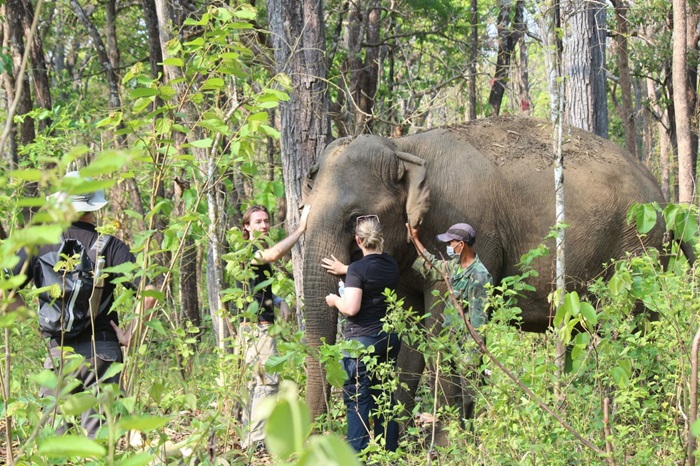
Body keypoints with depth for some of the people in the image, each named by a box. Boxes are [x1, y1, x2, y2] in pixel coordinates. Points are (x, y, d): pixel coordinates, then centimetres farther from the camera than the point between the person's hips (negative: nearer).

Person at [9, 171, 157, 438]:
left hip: (58, 353, 1)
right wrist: (130, 334, -1)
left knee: (52, 434, 8)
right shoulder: (110, 246, -4)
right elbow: (149, 293, -11)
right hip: (102, 353, -1)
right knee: (99, 436, 1)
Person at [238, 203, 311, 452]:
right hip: (256, 327, -10)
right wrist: (301, 228, -25)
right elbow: (275, 254, -31)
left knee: (255, 383, 9)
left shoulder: (260, 255, 21)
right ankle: (258, 441, -20)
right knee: (268, 381, -15)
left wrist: (280, 301, 9)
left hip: (263, 327, 10)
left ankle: (249, 441, 11)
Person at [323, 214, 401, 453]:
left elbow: (350, 308, -21)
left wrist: (335, 300, -2)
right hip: (390, 338, 7)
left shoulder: (358, 269, -15)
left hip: (362, 339, -7)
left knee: (357, 400, -2)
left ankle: (358, 456, -4)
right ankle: (390, 450, 18)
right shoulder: (391, 265, 6)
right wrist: (345, 269, 29)